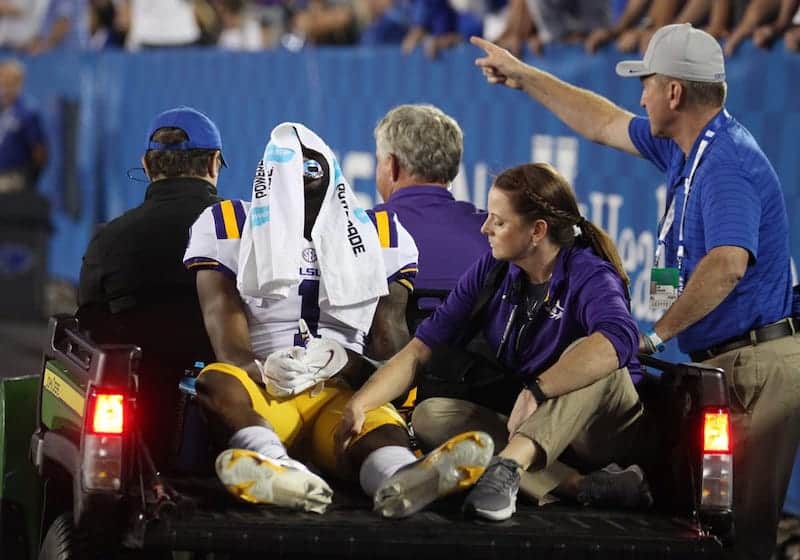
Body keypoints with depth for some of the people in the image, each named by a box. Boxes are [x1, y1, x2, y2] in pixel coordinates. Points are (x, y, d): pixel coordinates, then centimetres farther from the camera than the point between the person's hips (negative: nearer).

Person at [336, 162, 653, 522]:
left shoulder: (588, 276, -16)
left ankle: (509, 466, -50)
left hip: (606, 432, -6)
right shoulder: (491, 272, 2)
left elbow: (618, 339, -40)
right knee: (430, 415, -18)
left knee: (588, 356, -33)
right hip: (524, 427, 6)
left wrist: (534, 391, -43)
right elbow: (420, 350, 2)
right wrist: (358, 405, -11)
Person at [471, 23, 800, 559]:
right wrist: (522, 76, 35)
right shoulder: (687, 148, 14)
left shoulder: (726, 162, -17)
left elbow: (727, 263, -32)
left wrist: (657, 336, -23)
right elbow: (604, 124, 30)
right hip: (727, 359, 10)